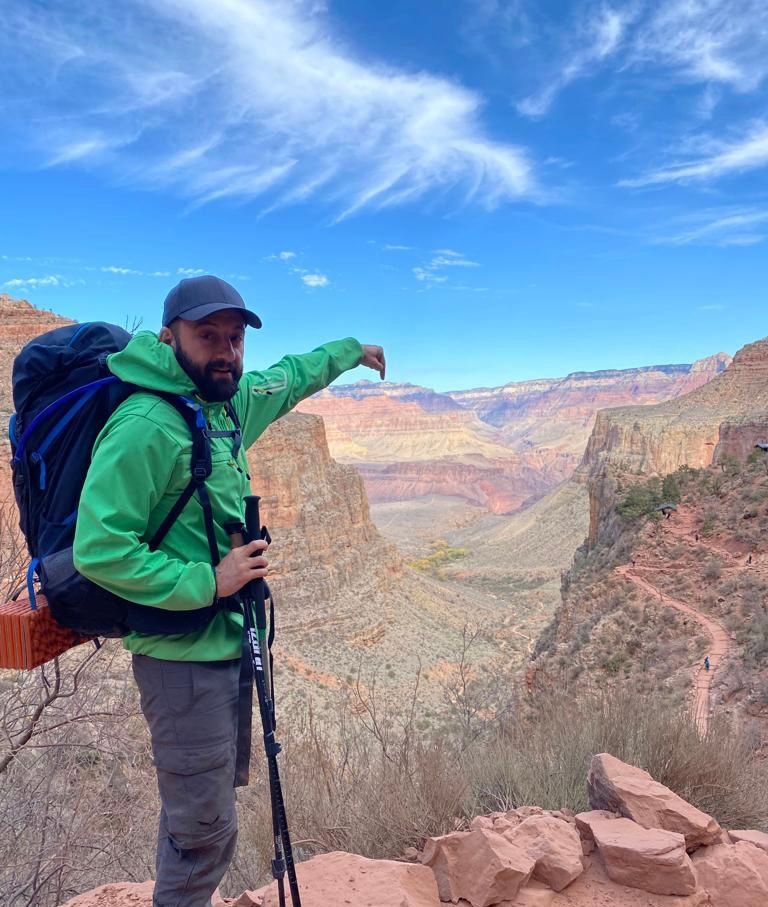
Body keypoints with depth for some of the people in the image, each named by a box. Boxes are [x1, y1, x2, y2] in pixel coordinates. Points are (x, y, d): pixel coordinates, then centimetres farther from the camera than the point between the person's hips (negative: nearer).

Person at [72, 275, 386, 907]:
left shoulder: (229, 400, 4)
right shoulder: (144, 425, -21)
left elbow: (286, 379, 24)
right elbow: (99, 550, -24)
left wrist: (353, 350, 37)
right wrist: (208, 582, -21)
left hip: (231, 643, 9)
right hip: (184, 658, -8)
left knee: (204, 806, 23)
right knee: (205, 828, 2)